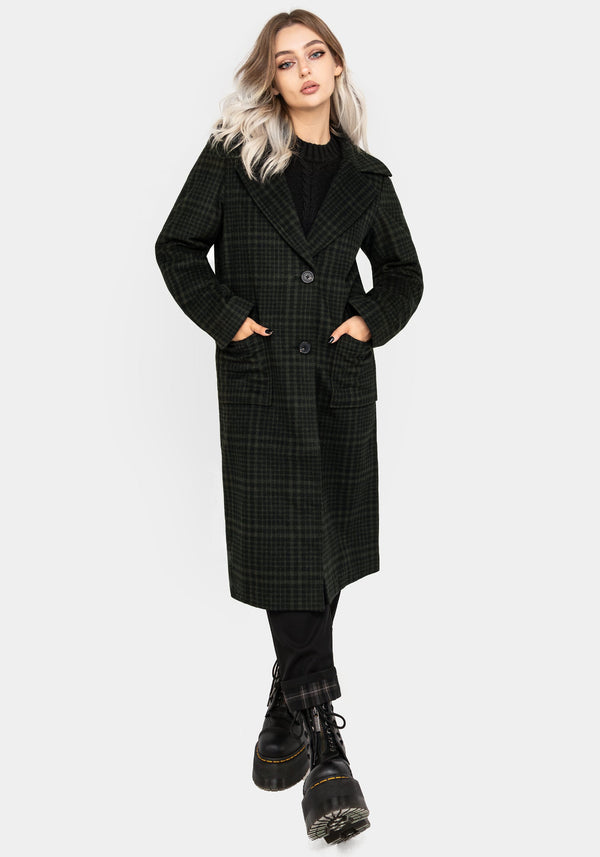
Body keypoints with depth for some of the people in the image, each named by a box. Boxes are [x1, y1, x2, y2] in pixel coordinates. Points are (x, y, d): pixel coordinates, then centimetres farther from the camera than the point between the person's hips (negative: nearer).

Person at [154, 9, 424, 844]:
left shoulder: (366, 175, 11)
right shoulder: (234, 156, 4)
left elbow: (404, 273, 20)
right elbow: (178, 248, 7)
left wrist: (371, 320, 3)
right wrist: (227, 316, -4)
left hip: (340, 378, 3)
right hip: (261, 378, -3)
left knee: (325, 555, 8)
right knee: (287, 555, -7)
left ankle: (287, 719, 28)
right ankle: (323, 748, -1)